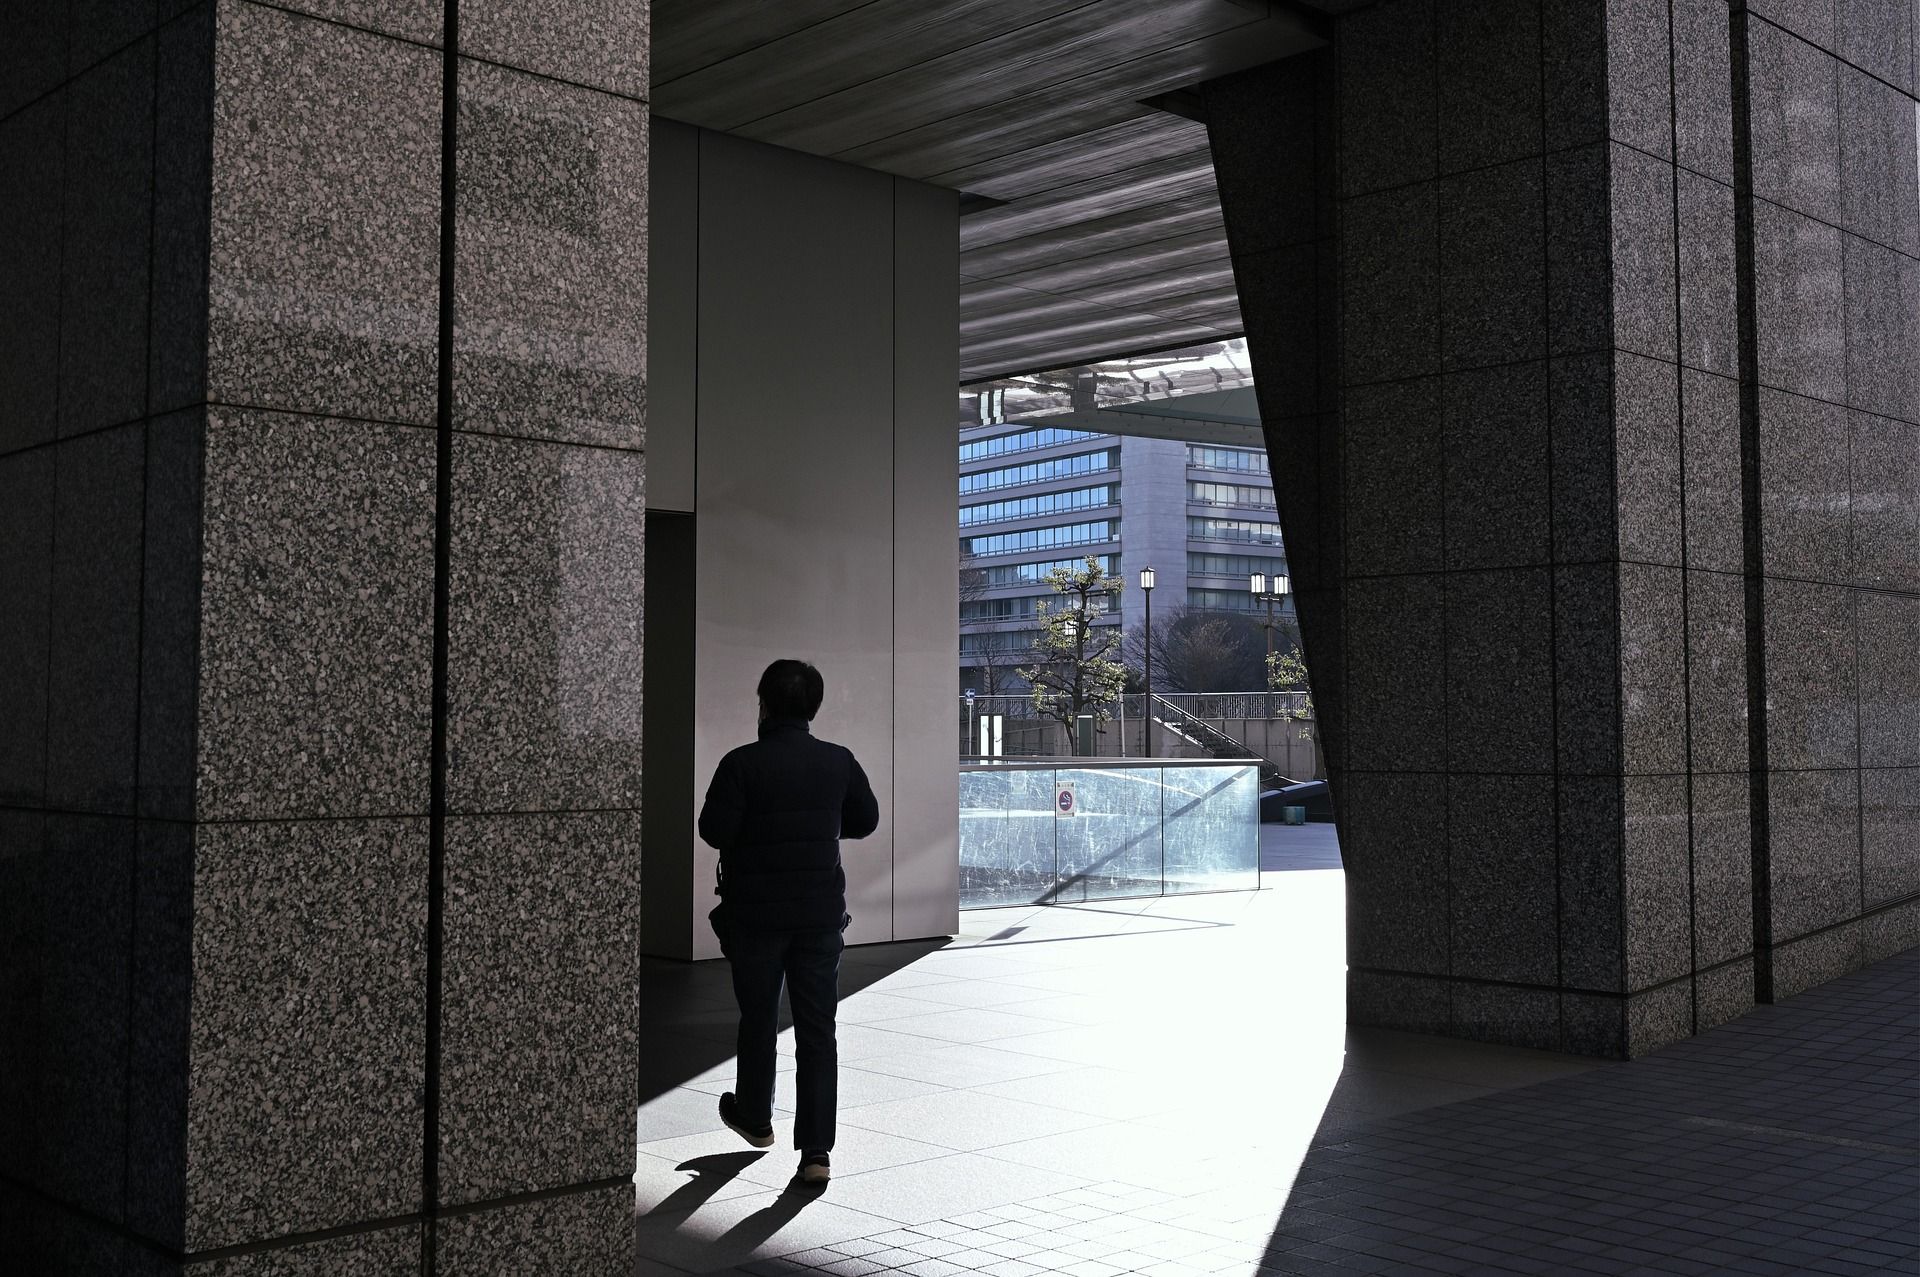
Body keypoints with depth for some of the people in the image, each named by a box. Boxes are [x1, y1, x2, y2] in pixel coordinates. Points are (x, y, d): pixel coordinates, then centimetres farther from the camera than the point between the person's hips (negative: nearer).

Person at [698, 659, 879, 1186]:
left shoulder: (742, 764, -12)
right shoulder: (839, 762, -1)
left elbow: (715, 831, -15)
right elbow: (866, 821, 10)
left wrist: (752, 826, 5)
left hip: (755, 913, -2)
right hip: (821, 913, 2)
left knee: (757, 1020, 18)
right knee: (817, 1030, 3)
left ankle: (755, 1117, 38)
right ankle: (817, 1151, -1)